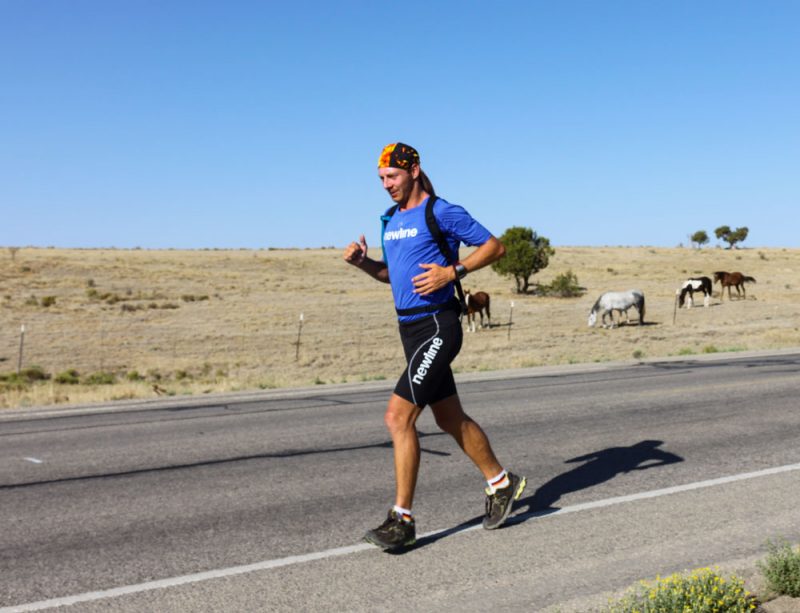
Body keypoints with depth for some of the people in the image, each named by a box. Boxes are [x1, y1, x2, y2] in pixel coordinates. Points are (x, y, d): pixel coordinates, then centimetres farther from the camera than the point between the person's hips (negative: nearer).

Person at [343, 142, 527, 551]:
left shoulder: (442, 213, -9)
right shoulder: (389, 219, 14)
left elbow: (495, 246, -5)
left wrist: (453, 271, -18)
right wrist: (362, 262, 4)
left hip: (437, 327, -9)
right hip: (410, 328, 9)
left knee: (398, 417, -15)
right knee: (450, 419, 16)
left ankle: (402, 520, -7)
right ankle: (501, 483, 34)